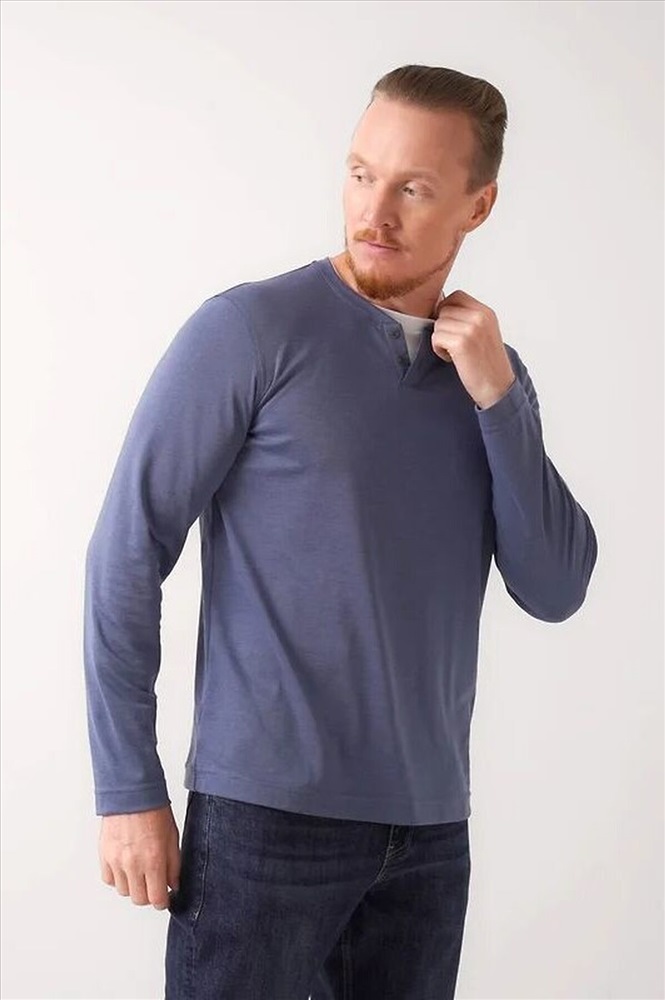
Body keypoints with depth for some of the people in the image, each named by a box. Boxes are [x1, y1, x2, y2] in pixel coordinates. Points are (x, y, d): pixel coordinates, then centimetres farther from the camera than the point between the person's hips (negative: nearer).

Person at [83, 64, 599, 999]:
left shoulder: (494, 371, 8)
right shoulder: (251, 331, -8)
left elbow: (555, 592, 2)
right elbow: (127, 554, -8)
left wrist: (496, 398, -8)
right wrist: (129, 788, -10)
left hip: (431, 828, 5)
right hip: (267, 815, -4)